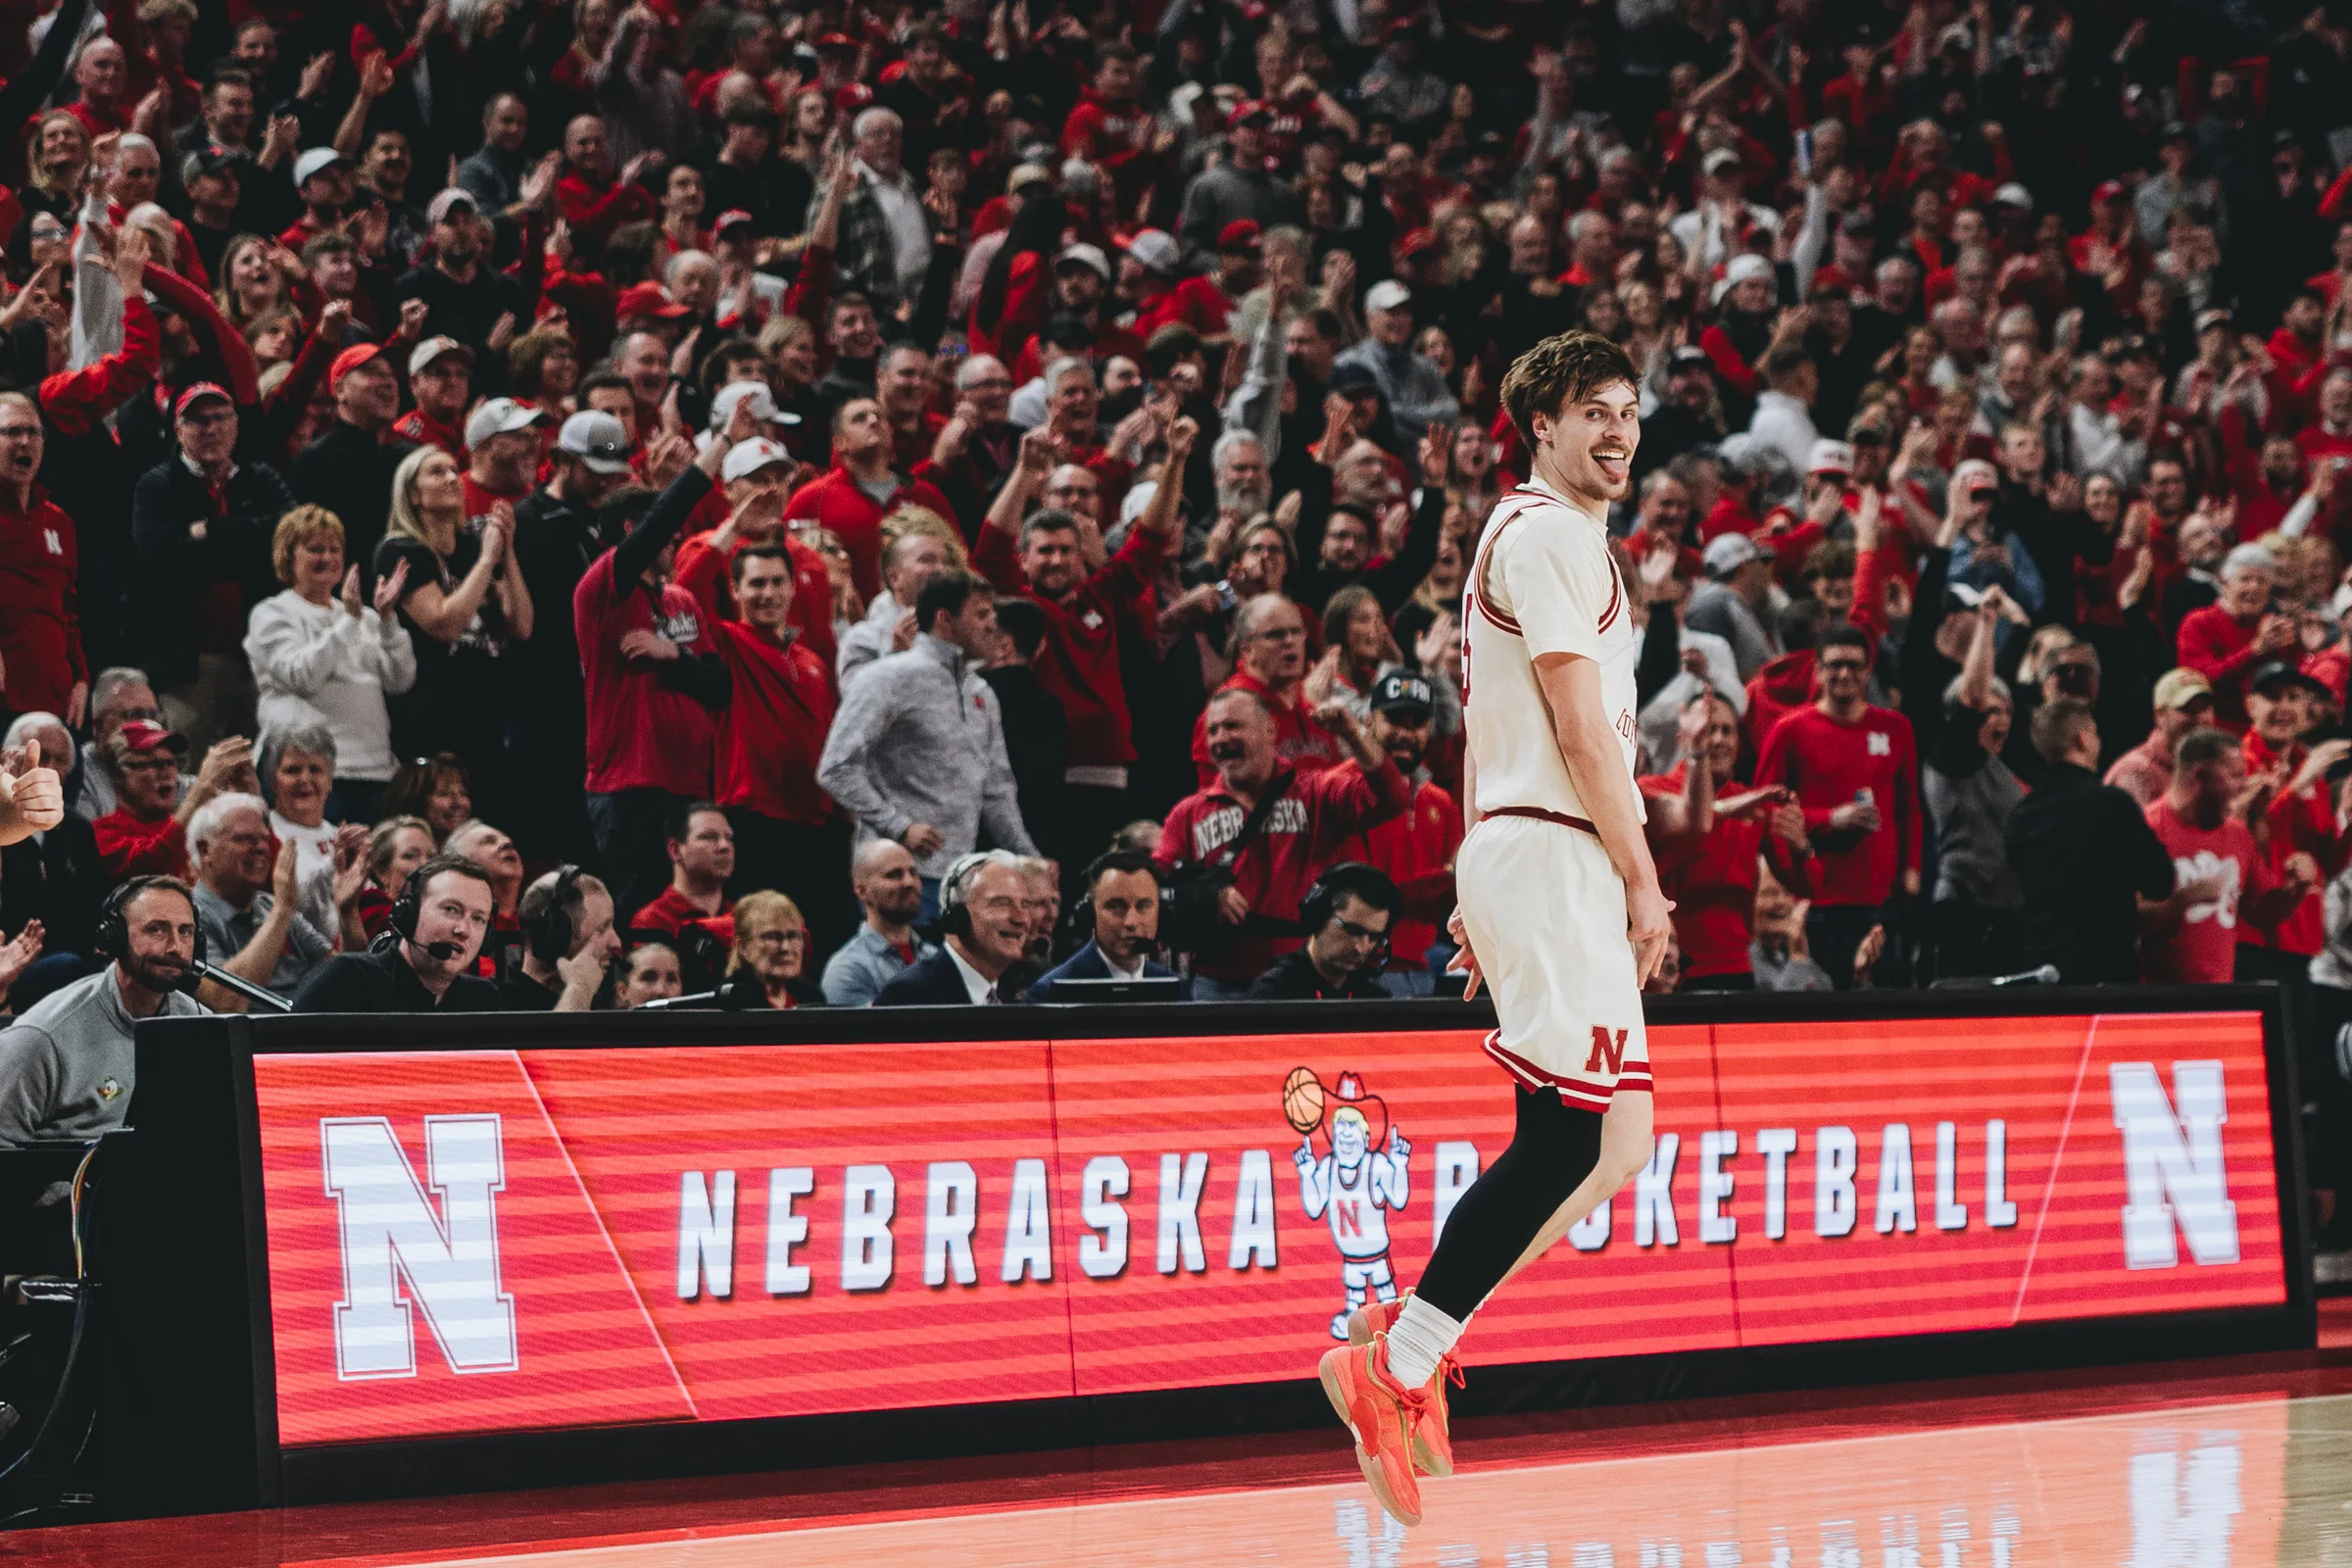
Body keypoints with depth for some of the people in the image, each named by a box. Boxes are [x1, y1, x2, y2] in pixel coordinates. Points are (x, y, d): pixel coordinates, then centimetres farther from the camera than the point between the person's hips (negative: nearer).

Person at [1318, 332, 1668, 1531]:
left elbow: (1488, 731, 24)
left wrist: (1481, 893, 23)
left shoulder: (1516, 535, 24)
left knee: (1608, 1144, 8)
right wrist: (1644, 881, -13)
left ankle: (1410, 1346, 8)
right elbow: (1581, 726, -15)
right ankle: (1395, 1363, -13)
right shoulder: (1551, 534, -9)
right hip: (1555, 855, -10)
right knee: (1565, 1139, -13)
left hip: (1516, 851, 10)